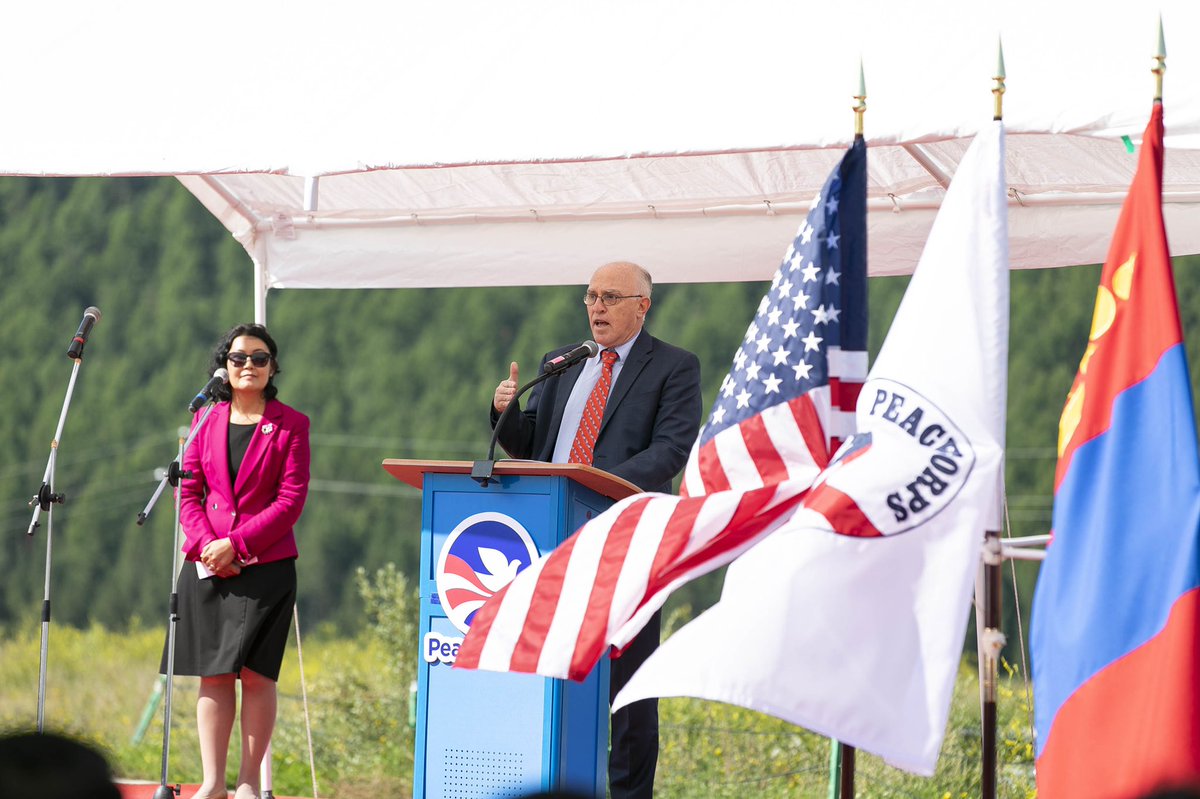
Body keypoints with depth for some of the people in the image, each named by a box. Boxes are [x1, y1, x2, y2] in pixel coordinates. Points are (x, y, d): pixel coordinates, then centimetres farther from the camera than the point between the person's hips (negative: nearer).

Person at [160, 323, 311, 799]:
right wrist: (206, 543, -8)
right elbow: (189, 491, 9)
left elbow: (291, 500, -5)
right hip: (207, 564, 3)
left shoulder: (290, 425, 1)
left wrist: (237, 544, -13)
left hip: (265, 566, -3)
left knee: (255, 672, -6)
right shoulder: (206, 420, 11)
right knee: (214, 675, 3)